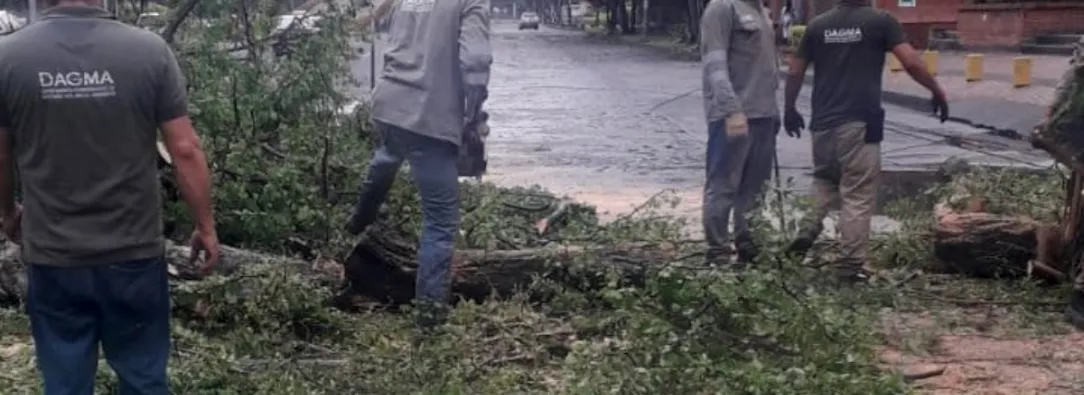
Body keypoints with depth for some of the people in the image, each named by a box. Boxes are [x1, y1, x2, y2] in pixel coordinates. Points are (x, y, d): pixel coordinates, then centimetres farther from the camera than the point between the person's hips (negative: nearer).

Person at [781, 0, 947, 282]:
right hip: (860, 122, -4)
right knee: (857, 196, 1)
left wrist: (789, 110, 23)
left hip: (823, 122, 4)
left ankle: (809, 228, 5)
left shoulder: (818, 25, 9)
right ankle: (850, 265, 3)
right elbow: (911, 62, -9)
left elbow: (796, 72, 11)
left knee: (824, 180, 26)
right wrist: (937, 91, 5)